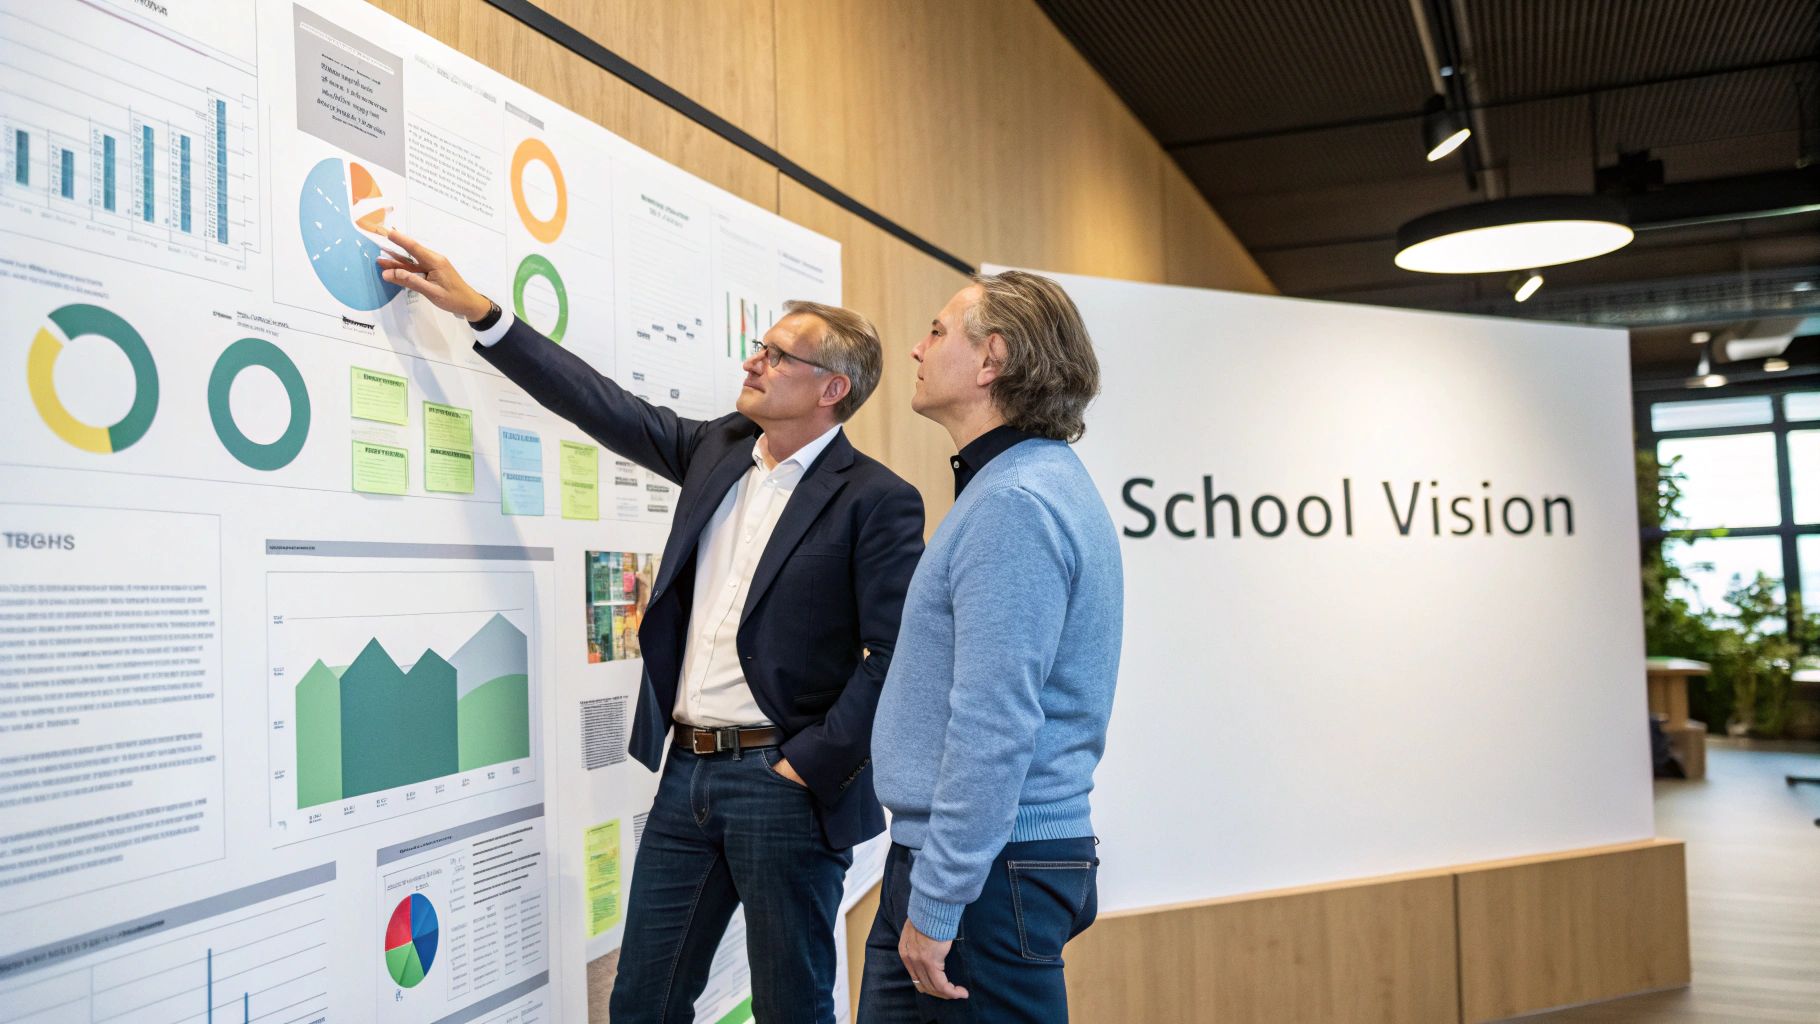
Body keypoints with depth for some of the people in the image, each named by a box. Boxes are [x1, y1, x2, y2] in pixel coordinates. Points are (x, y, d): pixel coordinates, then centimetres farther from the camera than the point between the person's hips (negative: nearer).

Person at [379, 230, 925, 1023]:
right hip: (687, 771, 6)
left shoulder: (877, 501, -11)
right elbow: (605, 405, 11)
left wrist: (812, 766, -15)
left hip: (782, 780, -6)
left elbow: (892, 654, -15)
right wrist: (478, 310, 11)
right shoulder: (717, 449, 9)